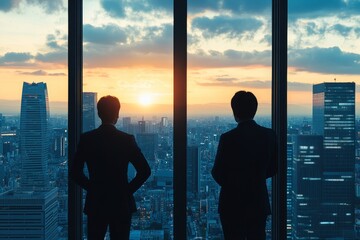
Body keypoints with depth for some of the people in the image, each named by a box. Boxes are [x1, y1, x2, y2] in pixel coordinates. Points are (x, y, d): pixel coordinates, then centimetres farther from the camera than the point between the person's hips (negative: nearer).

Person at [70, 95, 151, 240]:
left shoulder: (86, 139, -4)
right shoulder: (127, 139, -7)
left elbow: (75, 172, -2)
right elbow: (145, 171, -9)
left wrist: (91, 187, 9)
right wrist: (129, 189, 2)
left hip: (95, 203, 1)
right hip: (122, 204, -1)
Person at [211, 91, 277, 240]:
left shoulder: (228, 138, -17)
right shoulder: (269, 135, -4)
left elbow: (217, 174, -9)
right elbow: (272, 170, 6)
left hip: (232, 205, -4)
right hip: (259, 204, 4)